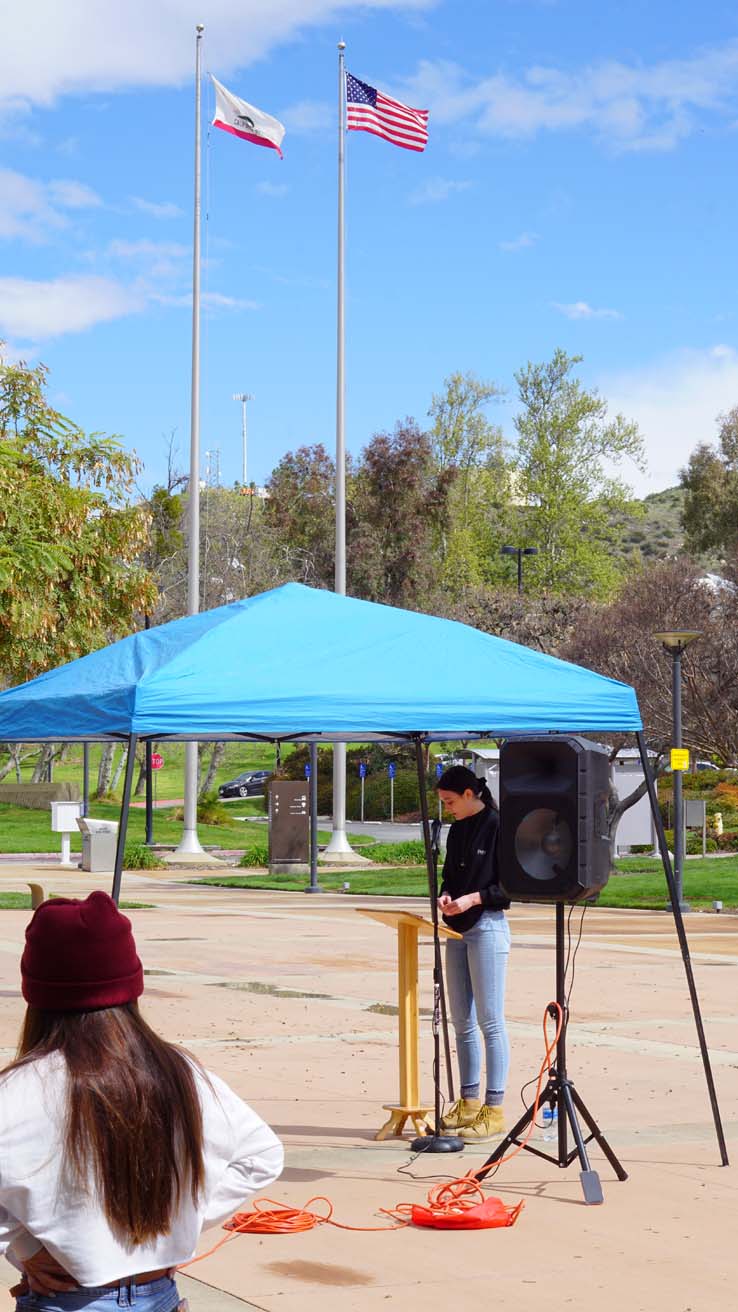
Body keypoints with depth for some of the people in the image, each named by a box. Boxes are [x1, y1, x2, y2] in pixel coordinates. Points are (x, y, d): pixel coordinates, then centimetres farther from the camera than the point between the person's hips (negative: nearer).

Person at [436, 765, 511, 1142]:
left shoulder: (498, 827, -9)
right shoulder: (457, 831, 14)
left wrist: (474, 898, -19)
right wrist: (446, 896, 0)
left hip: (488, 927, -8)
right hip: (458, 930, 8)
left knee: (490, 1021, -6)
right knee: (462, 1022, 11)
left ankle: (494, 1110, -4)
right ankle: (469, 1103, 20)